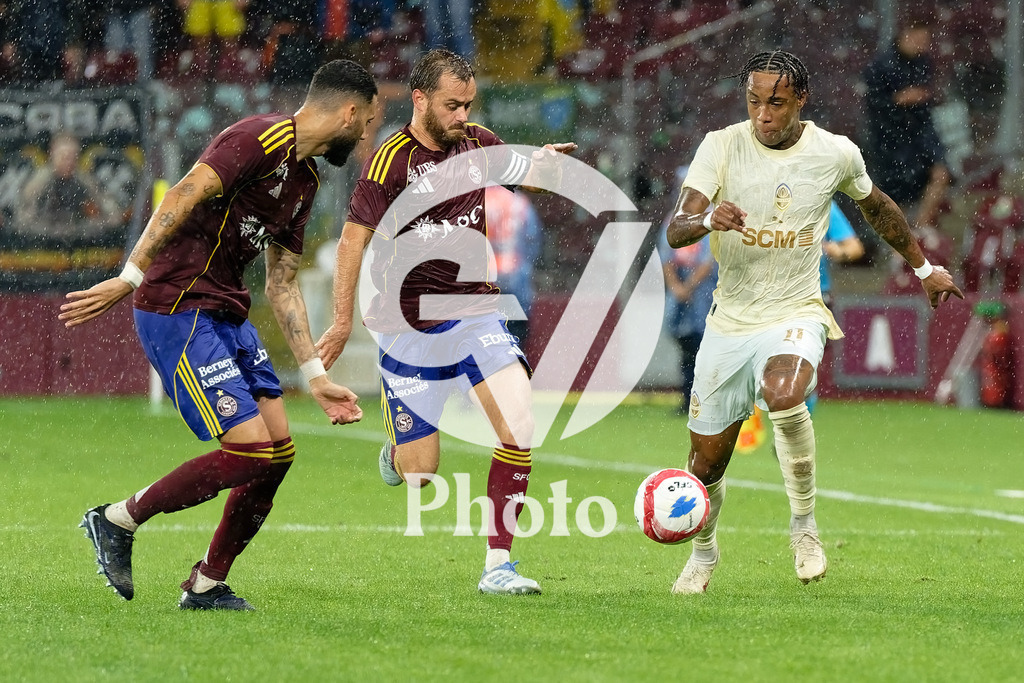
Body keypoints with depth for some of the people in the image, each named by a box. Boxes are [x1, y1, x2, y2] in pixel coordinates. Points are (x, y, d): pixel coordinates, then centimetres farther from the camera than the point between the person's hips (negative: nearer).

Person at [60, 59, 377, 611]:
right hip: (177, 311, -10)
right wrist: (129, 278, -31)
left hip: (226, 315, 10)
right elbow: (182, 197, -24)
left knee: (279, 450, 4)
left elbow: (282, 286, 21)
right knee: (251, 450, -14)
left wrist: (316, 377, 18)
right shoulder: (260, 140, -13)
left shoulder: (305, 180, 17)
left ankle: (207, 585, 16)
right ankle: (118, 521, 2)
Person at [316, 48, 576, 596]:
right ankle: (398, 447, 37)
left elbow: (529, 176, 21)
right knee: (420, 475, -2)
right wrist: (343, 321, -12)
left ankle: (498, 566, -11)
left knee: (520, 425, -17)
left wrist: (546, 162, -3)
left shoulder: (478, 144, 3)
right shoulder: (391, 162, -13)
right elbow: (353, 240, -9)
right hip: (410, 328, -4)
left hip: (475, 312, 4)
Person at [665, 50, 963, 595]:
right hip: (730, 320, 2)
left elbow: (876, 206, 17)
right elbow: (675, 231, -17)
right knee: (707, 461, 7)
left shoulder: (836, 154, -5)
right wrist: (708, 219, -40)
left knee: (784, 395, -35)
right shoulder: (721, 147, -8)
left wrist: (923, 267, 27)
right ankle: (703, 551, 39)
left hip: (796, 315, -2)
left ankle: (803, 524, -15)